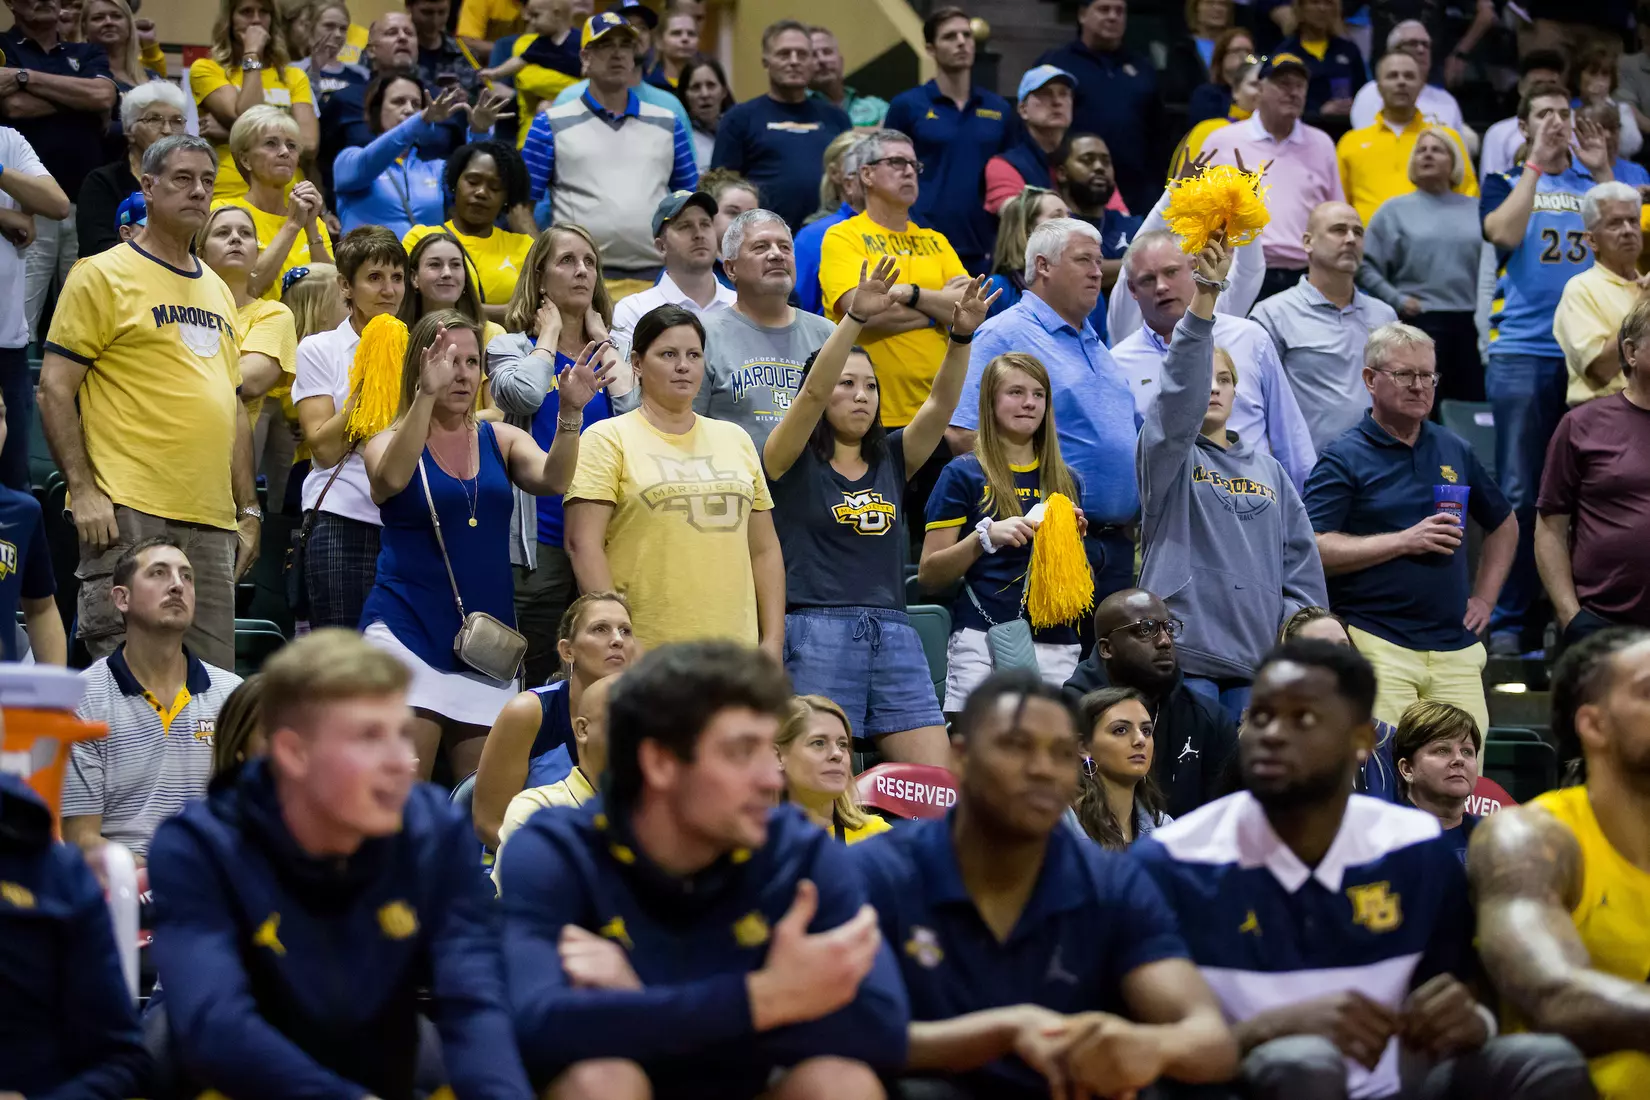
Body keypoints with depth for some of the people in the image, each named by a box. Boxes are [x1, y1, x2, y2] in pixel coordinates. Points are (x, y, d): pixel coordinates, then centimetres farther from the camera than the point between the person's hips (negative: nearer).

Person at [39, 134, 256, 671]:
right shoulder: (103, 275, -1)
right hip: (128, 514, -7)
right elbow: (54, 389, -6)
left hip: (211, 524, 7)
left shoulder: (218, 290, 20)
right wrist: (83, 490, -14)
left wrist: (248, 509, 17)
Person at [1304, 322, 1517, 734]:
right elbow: (1315, 549, -12)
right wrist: (1405, 541, -13)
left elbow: (1504, 524, 31)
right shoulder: (1344, 459, 0)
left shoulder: (1455, 451, 17)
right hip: (1377, 647, -5)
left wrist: (1484, 598, 18)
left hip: (1455, 648, 5)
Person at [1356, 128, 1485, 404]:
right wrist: (1396, 299, -7)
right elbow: (1365, 266, 2)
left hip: (1471, 324, 3)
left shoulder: (1475, 210, 13)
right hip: (1420, 323, -3)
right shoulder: (1396, 210, 7)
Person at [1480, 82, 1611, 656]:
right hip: (1523, 354, -2)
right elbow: (1504, 233, -11)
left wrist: (1603, 173, -6)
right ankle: (1509, 620, 1)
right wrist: (1537, 161, -8)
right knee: (1520, 492, -3)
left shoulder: (1592, 183, 14)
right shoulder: (1505, 183, 10)